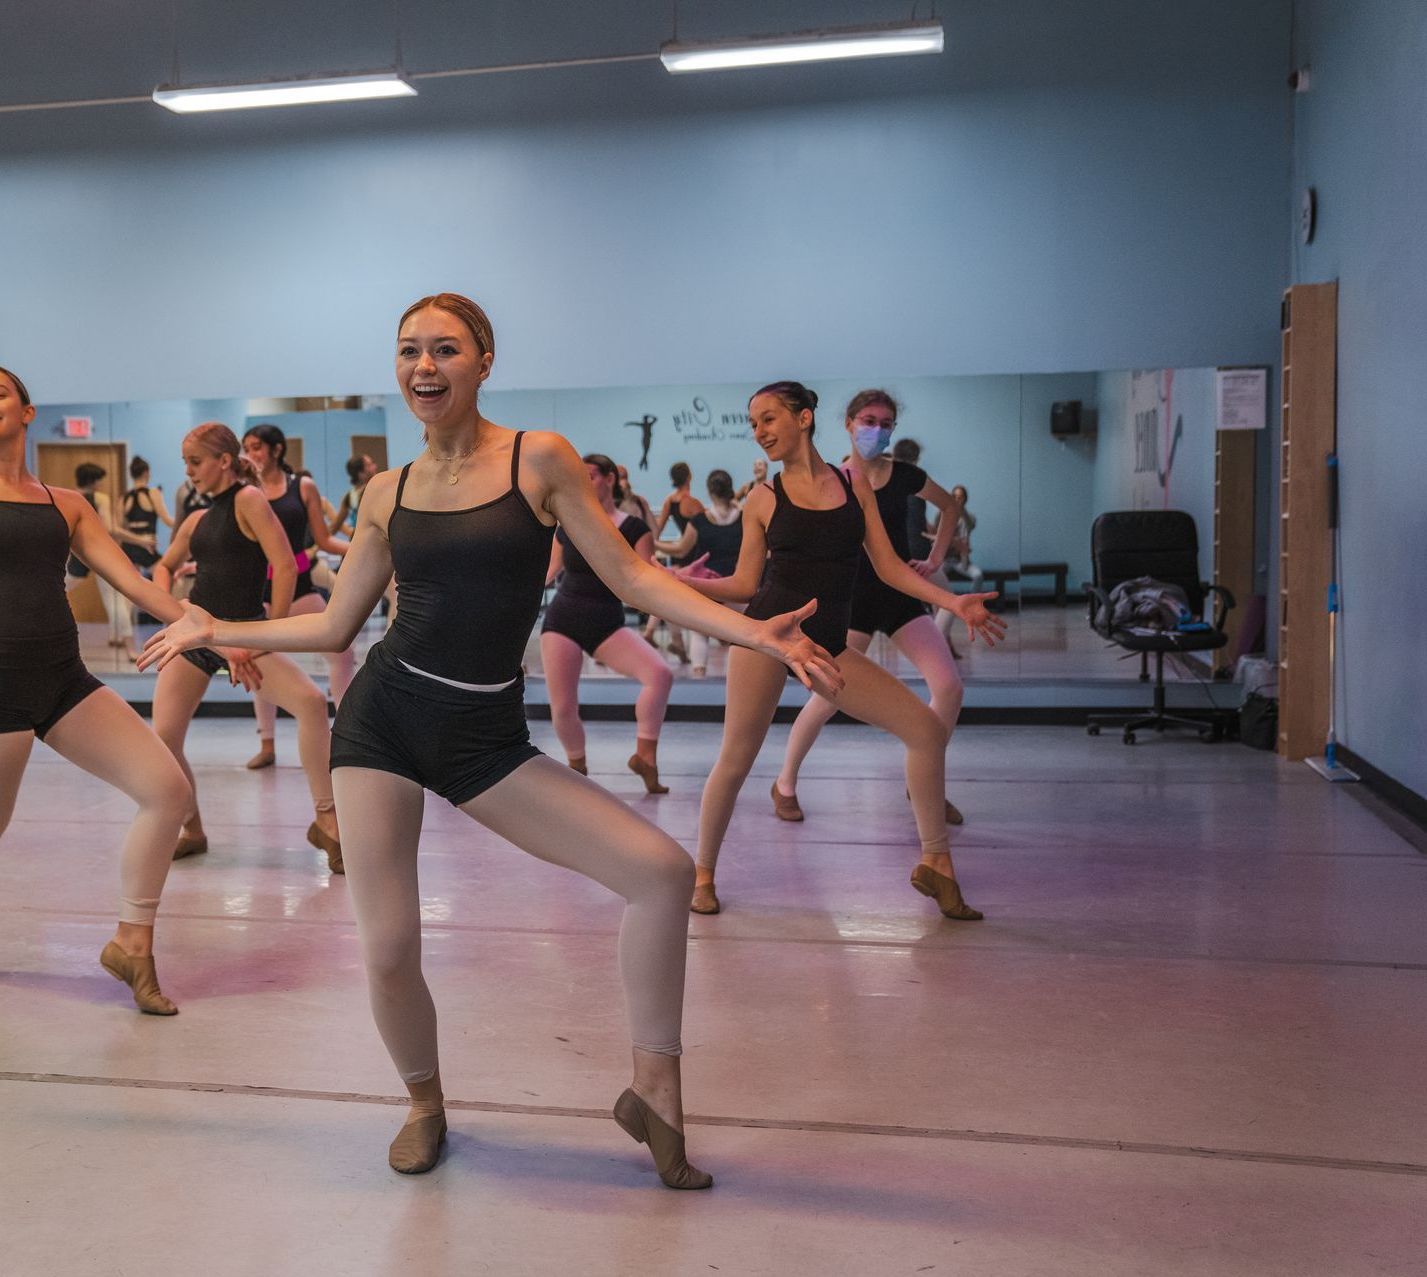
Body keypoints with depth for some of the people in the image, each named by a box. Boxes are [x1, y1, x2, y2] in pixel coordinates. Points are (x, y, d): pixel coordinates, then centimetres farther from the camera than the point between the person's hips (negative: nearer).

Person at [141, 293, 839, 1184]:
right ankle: (425, 1104, 28)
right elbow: (335, 626, 16)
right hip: (386, 716, 2)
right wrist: (214, 630, 19)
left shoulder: (539, 458, -1)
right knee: (388, 951, -5)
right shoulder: (387, 493, 8)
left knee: (663, 872, -16)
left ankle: (653, 1091, 3)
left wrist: (754, 633, -12)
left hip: (487, 735, -1)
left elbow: (632, 577, -3)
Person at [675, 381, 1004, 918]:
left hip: (827, 645, 3)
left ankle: (935, 863, 10)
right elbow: (745, 584, 6)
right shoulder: (762, 501, 4)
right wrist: (681, 581, -7)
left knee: (926, 728, -4)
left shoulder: (855, 485, 8)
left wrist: (954, 602, -1)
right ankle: (703, 874, 20)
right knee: (735, 760, -2)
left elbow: (889, 567, 8)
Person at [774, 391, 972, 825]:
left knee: (949, 686, -9)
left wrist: (935, 559, 9)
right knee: (830, 697, -5)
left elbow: (951, 507, 17)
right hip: (854, 596, -3)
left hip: (903, 594, 3)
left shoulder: (904, 475, 0)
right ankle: (785, 784, 17)